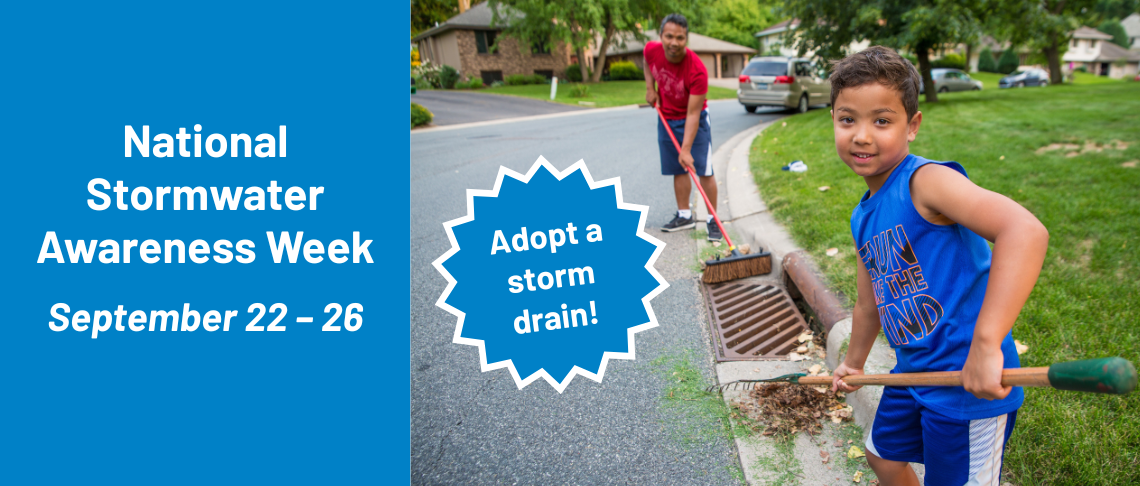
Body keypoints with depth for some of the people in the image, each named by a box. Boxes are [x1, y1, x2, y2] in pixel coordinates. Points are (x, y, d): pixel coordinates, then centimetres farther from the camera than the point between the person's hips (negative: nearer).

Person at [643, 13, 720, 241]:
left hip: (695, 120, -4)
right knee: (678, 170, 10)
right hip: (666, 118, 5)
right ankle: (684, 216, 20)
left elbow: (692, 114, -31)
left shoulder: (697, 70, -32)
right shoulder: (652, 50, -18)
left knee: (704, 171, -6)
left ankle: (713, 220, 3)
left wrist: (686, 149, -35)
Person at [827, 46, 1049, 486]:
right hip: (912, 372, 9)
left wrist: (985, 343, -44)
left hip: (968, 379, -9)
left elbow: (1026, 231, -39)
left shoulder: (927, 181, -23)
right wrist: (853, 362, 33)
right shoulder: (862, 219, 5)